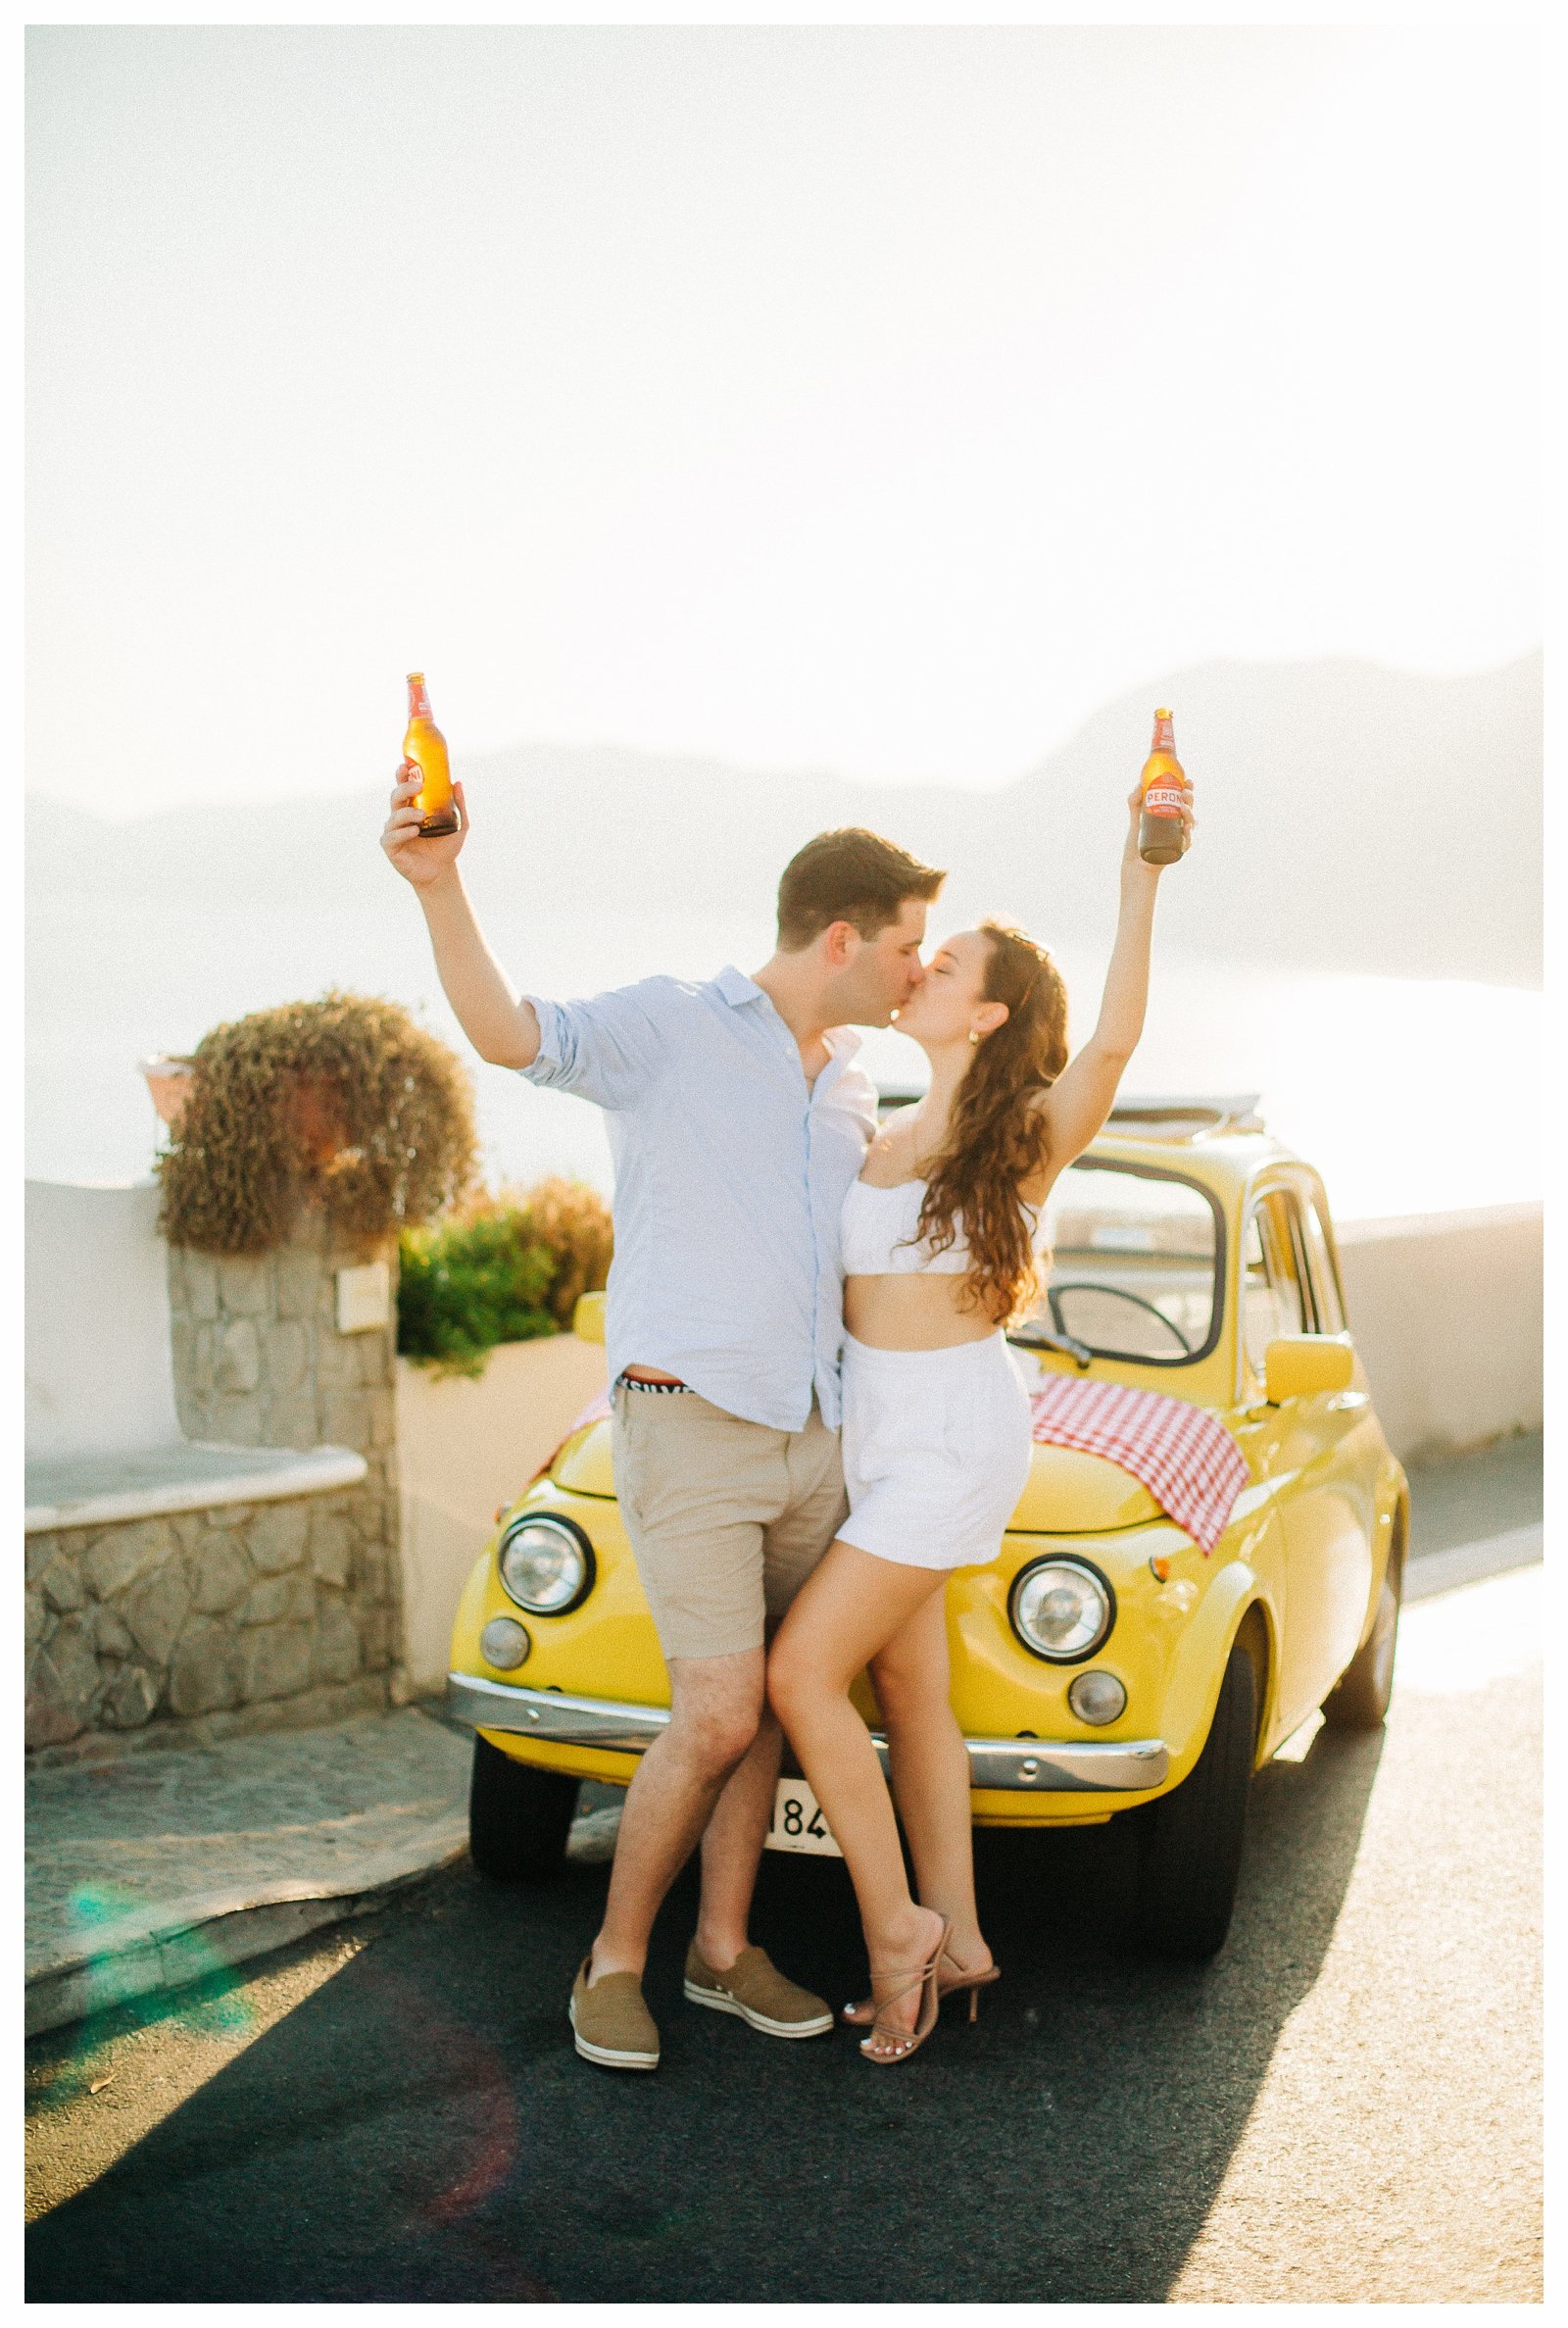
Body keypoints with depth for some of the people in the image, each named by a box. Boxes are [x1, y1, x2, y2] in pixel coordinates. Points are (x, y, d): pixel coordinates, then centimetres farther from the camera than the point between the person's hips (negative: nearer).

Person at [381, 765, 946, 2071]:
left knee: (766, 1710, 11)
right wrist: (438, 884, -43)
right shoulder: (669, 1026, -8)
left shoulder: (850, 1082, 14)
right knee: (720, 1721, -10)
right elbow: (509, 1034, -28)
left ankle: (723, 1951, 28)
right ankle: (615, 1963, 11)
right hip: (687, 1425, -7)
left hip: (807, 1436, 7)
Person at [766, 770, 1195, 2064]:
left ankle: (894, 1923, 1)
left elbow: (1113, 1043, -28)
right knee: (906, 1683, 9)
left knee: (804, 1672, -11)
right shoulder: (883, 1143, 10)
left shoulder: (1028, 1139, -10)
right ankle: (956, 1943, 19)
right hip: (877, 1428, 8)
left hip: (954, 1435, -7)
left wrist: (1141, 883, -33)